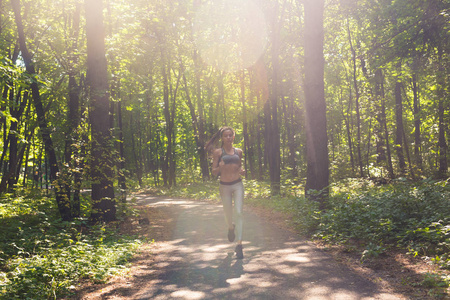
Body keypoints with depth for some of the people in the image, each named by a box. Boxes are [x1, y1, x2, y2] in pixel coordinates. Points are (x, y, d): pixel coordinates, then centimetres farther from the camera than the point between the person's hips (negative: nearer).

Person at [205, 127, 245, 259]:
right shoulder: (218, 152, -1)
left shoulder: (238, 151, 9)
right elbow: (214, 172, -2)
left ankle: (239, 244, -13)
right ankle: (231, 228, 46)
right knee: (228, 214, 9)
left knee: (239, 213, -12)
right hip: (224, 186, -1)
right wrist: (220, 167, -23)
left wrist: (242, 171, 0)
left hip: (238, 185, 1)